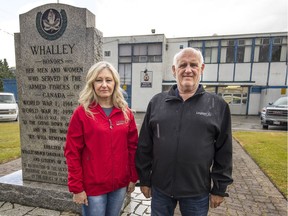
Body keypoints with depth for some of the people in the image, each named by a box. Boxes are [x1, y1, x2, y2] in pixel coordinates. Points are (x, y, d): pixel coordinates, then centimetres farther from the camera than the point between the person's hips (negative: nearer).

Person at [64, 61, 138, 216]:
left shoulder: (125, 112, -1)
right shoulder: (81, 113, -10)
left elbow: (133, 147, 3)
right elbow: (72, 153, -8)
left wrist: (133, 177, 4)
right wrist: (76, 187, -7)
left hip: (120, 184, 4)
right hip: (93, 186, -3)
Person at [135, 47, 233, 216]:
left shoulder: (218, 105, -5)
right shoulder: (157, 102, -3)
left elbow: (224, 152, -1)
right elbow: (145, 146, 0)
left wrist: (220, 188, 1)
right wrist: (144, 179, 2)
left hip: (197, 191, 0)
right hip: (160, 188, 1)